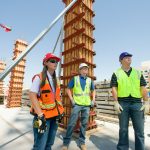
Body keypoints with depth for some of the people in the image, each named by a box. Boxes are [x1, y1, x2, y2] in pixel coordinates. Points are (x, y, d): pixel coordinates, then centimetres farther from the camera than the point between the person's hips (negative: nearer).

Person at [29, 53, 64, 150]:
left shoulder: (55, 80, 11)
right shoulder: (39, 77, -9)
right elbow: (32, 95, -16)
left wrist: (60, 111, 9)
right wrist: (40, 115, -22)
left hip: (54, 114, 7)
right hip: (43, 115, -6)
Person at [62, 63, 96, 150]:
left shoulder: (90, 80, 8)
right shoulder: (75, 79, 0)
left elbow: (93, 91, 20)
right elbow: (68, 89, 4)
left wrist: (93, 100, 9)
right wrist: (72, 100, -4)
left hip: (87, 105, 3)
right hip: (77, 104, -3)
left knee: (84, 124, 11)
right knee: (72, 123, -1)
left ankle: (82, 142, 29)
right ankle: (66, 143, 17)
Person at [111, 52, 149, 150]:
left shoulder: (138, 73, 13)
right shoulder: (116, 74, 5)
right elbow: (114, 89, -1)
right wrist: (116, 103, -9)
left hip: (137, 103, 2)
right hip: (123, 103, -2)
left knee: (139, 130, 7)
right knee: (123, 129, 9)